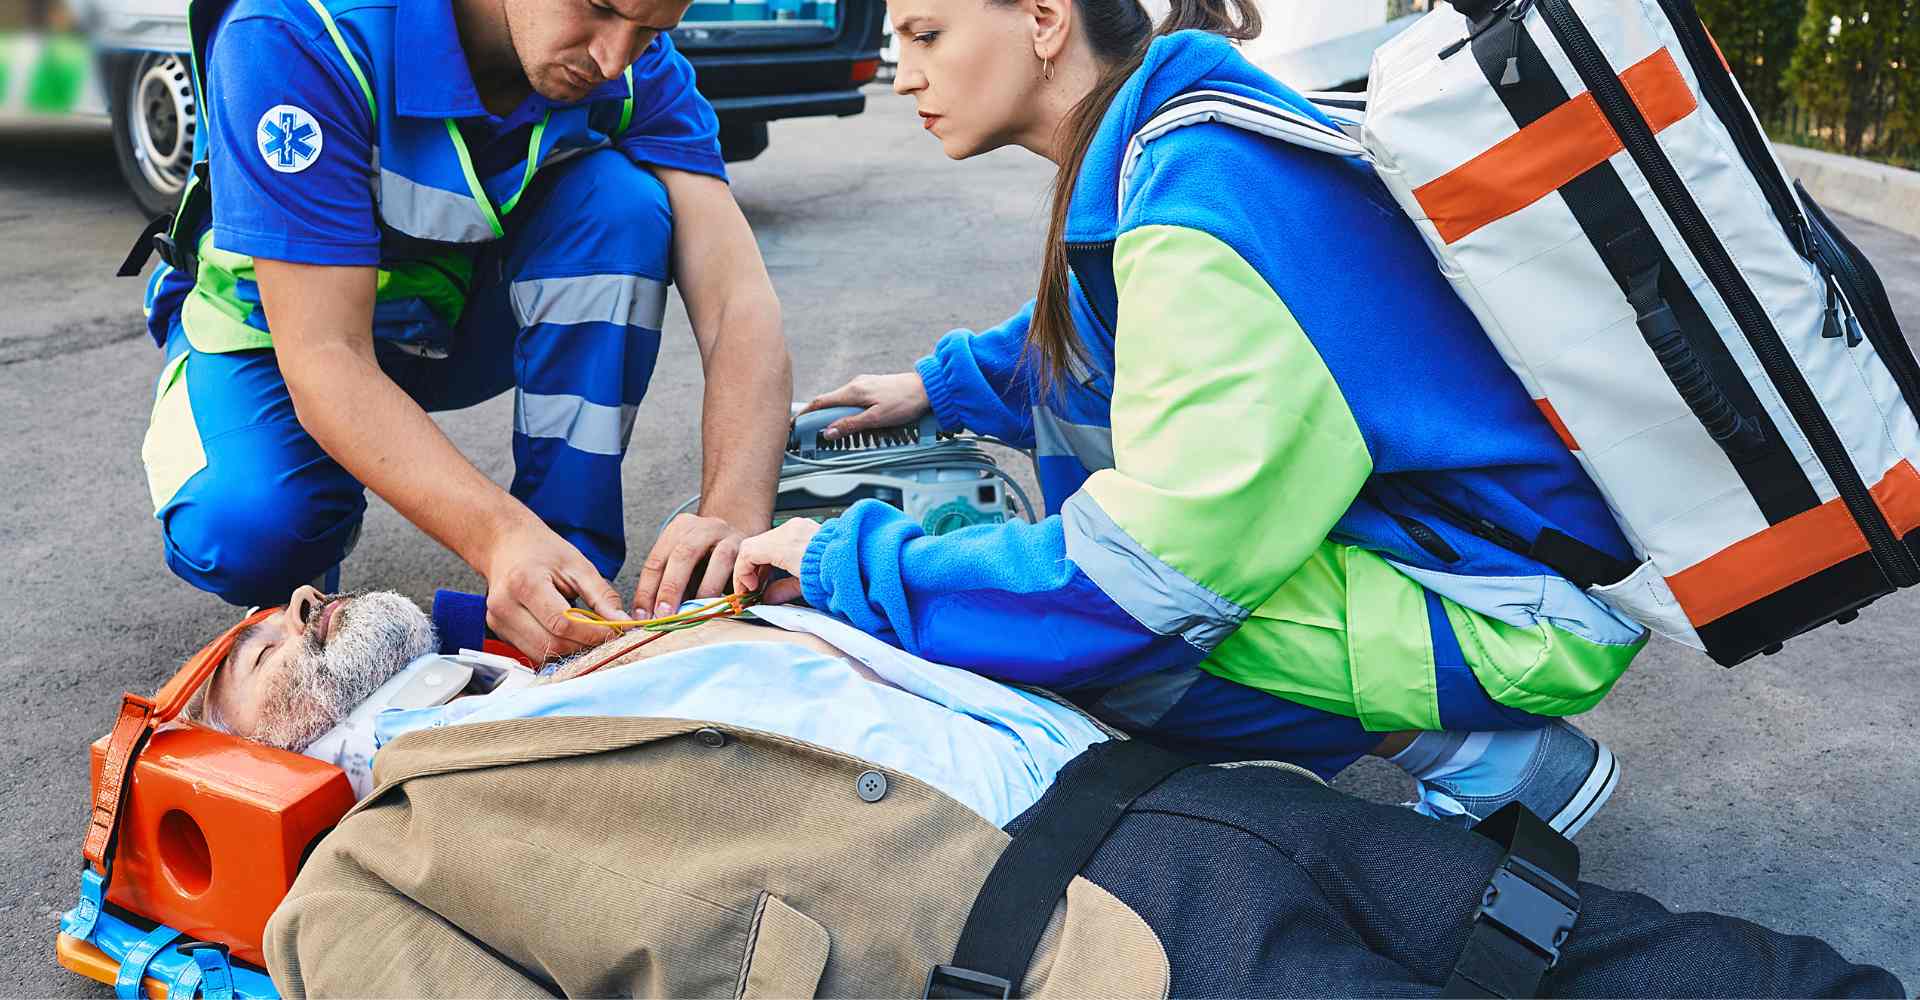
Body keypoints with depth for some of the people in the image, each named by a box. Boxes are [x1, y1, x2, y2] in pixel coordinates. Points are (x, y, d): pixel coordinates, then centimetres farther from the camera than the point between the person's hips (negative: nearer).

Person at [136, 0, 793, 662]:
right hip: (279, 325, -3)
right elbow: (324, 356, -36)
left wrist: (735, 516, -46)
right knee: (243, 536, -33)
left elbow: (740, 300, -28)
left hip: (469, 315, 3)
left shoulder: (638, 65, -21)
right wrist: (499, 535, -51)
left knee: (622, 198, -27)